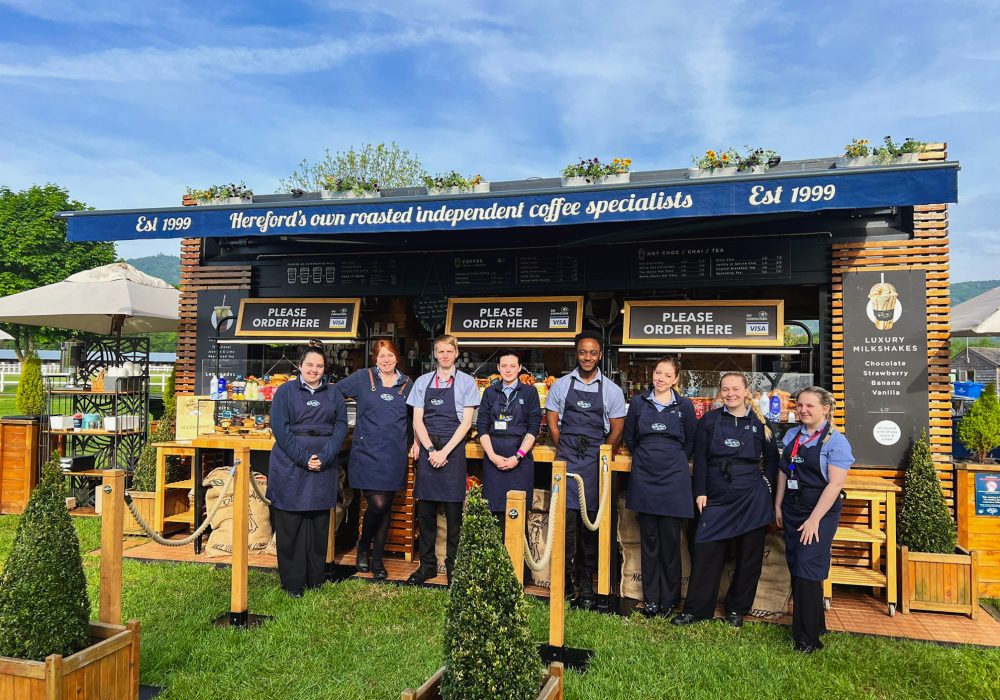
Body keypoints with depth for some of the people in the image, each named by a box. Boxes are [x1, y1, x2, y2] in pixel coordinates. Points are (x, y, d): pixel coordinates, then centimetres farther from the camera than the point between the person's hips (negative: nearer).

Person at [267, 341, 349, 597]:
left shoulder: (334, 394, 11)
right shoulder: (285, 391, 3)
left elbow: (340, 427, 3)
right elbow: (280, 428, -6)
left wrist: (323, 457, -12)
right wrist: (304, 458, -15)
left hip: (324, 468, 3)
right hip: (290, 465, -2)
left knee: (319, 523, 8)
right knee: (290, 525, 1)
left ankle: (316, 578, 19)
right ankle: (292, 582, 11)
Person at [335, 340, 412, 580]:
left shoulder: (407, 384, 9)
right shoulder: (362, 378, 1)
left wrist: (411, 443, 13)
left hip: (394, 457, 3)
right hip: (367, 453, -3)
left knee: (386, 507, 8)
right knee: (377, 503, -12)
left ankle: (377, 560, 23)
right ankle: (363, 546, 17)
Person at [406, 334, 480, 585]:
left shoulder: (466, 382, 3)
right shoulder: (423, 382, 10)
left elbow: (466, 422, -3)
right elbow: (417, 420, 5)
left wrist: (444, 452, -10)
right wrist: (430, 449, -8)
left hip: (453, 450, -2)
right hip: (426, 449, 2)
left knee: (453, 512, 1)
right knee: (425, 510, 5)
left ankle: (453, 566, 12)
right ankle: (427, 565, 17)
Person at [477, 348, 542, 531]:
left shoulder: (529, 392, 6)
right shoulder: (490, 393, 12)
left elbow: (533, 428, 0)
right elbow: (482, 427, 6)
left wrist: (517, 457, -10)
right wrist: (492, 456, -7)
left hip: (521, 458, -2)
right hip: (493, 458, 2)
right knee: (494, 509, 0)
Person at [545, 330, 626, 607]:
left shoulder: (611, 390, 6)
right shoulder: (561, 385, 7)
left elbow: (617, 429, 8)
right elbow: (552, 422, 9)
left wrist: (601, 455, 1)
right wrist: (565, 451, 2)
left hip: (596, 461, 0)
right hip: (566, 459, 0)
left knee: (592, 519, 2)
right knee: (566, 516, -4)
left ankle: (586, 579, 12)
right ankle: (565, 577, 4)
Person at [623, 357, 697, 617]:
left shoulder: (684, 405, 1)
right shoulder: (638, 402, 4)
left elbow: (690, 442, 10)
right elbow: (629, 437, 13)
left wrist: (673, 463, 10)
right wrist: (646, 459, 11)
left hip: (674, 479, -1)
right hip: (644, 478, 1)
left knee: (670, 540, 3)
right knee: (649, 539, 7)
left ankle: (669, 598, 17)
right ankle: (650, 598, 17)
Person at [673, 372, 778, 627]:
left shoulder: (759, 422, 3)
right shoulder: (710, 420, 2)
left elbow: (772, 458, 12)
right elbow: (700, 459, 1)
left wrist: (766, 483, 0)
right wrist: (700, 492, -4)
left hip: (752, 499, 1)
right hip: (717, 498, 0)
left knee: (749, 556, 8)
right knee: (706, 552, -1)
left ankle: (737, 608, 25)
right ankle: (696, 609, 11)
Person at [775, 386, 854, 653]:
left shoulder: (835, 440, -12)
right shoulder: (792, 435, 7)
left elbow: (835, 483, -16)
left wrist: (814, 519, -18)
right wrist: (778, 505, 12)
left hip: (820, 513, -6)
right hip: (792, 510, 6)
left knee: (807, 572, -6)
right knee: (795, 569, 11)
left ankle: (808, 638, 6)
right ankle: (813, 621, 28)